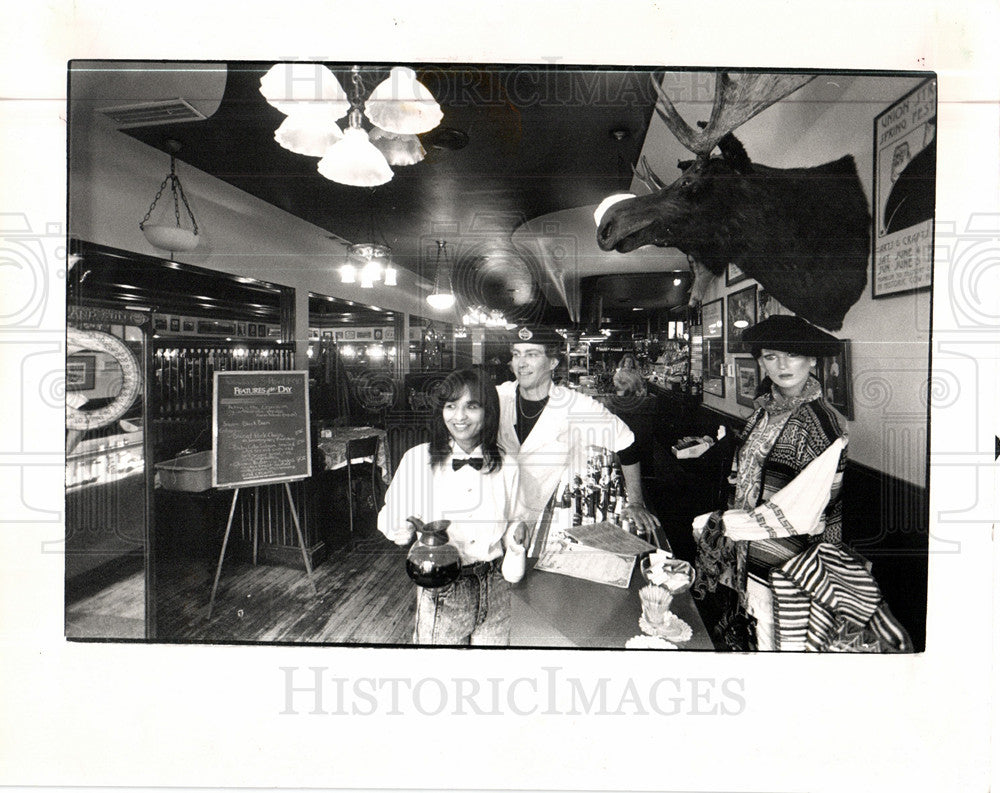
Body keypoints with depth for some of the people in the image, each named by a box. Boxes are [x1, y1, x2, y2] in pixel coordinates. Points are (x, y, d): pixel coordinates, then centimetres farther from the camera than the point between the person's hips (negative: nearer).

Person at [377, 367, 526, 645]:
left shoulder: (506, 466, -2)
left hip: (493, 590, 2)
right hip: (440, 592, -1)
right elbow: (389, 515, 1)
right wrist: (404, 530, -19)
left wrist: (516, 532, -12)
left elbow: (510, 523, 9)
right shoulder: (418, 459, -8)